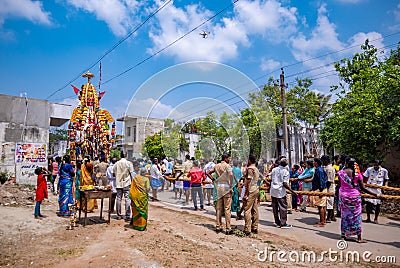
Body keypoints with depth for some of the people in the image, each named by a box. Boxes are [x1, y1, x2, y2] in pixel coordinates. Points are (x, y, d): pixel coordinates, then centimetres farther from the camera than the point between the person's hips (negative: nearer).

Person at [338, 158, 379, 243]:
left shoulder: (340, 172, -4)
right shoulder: (357, 174, -8)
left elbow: (339, 185, 1)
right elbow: (362, 188, -9)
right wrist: (375, 194, -3)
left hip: (343, 195, 2)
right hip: (354, 196, -2)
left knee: (344, 215, 14)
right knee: (357, 216, 9)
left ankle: (343, 235, 21)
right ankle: (359, 238, 16)